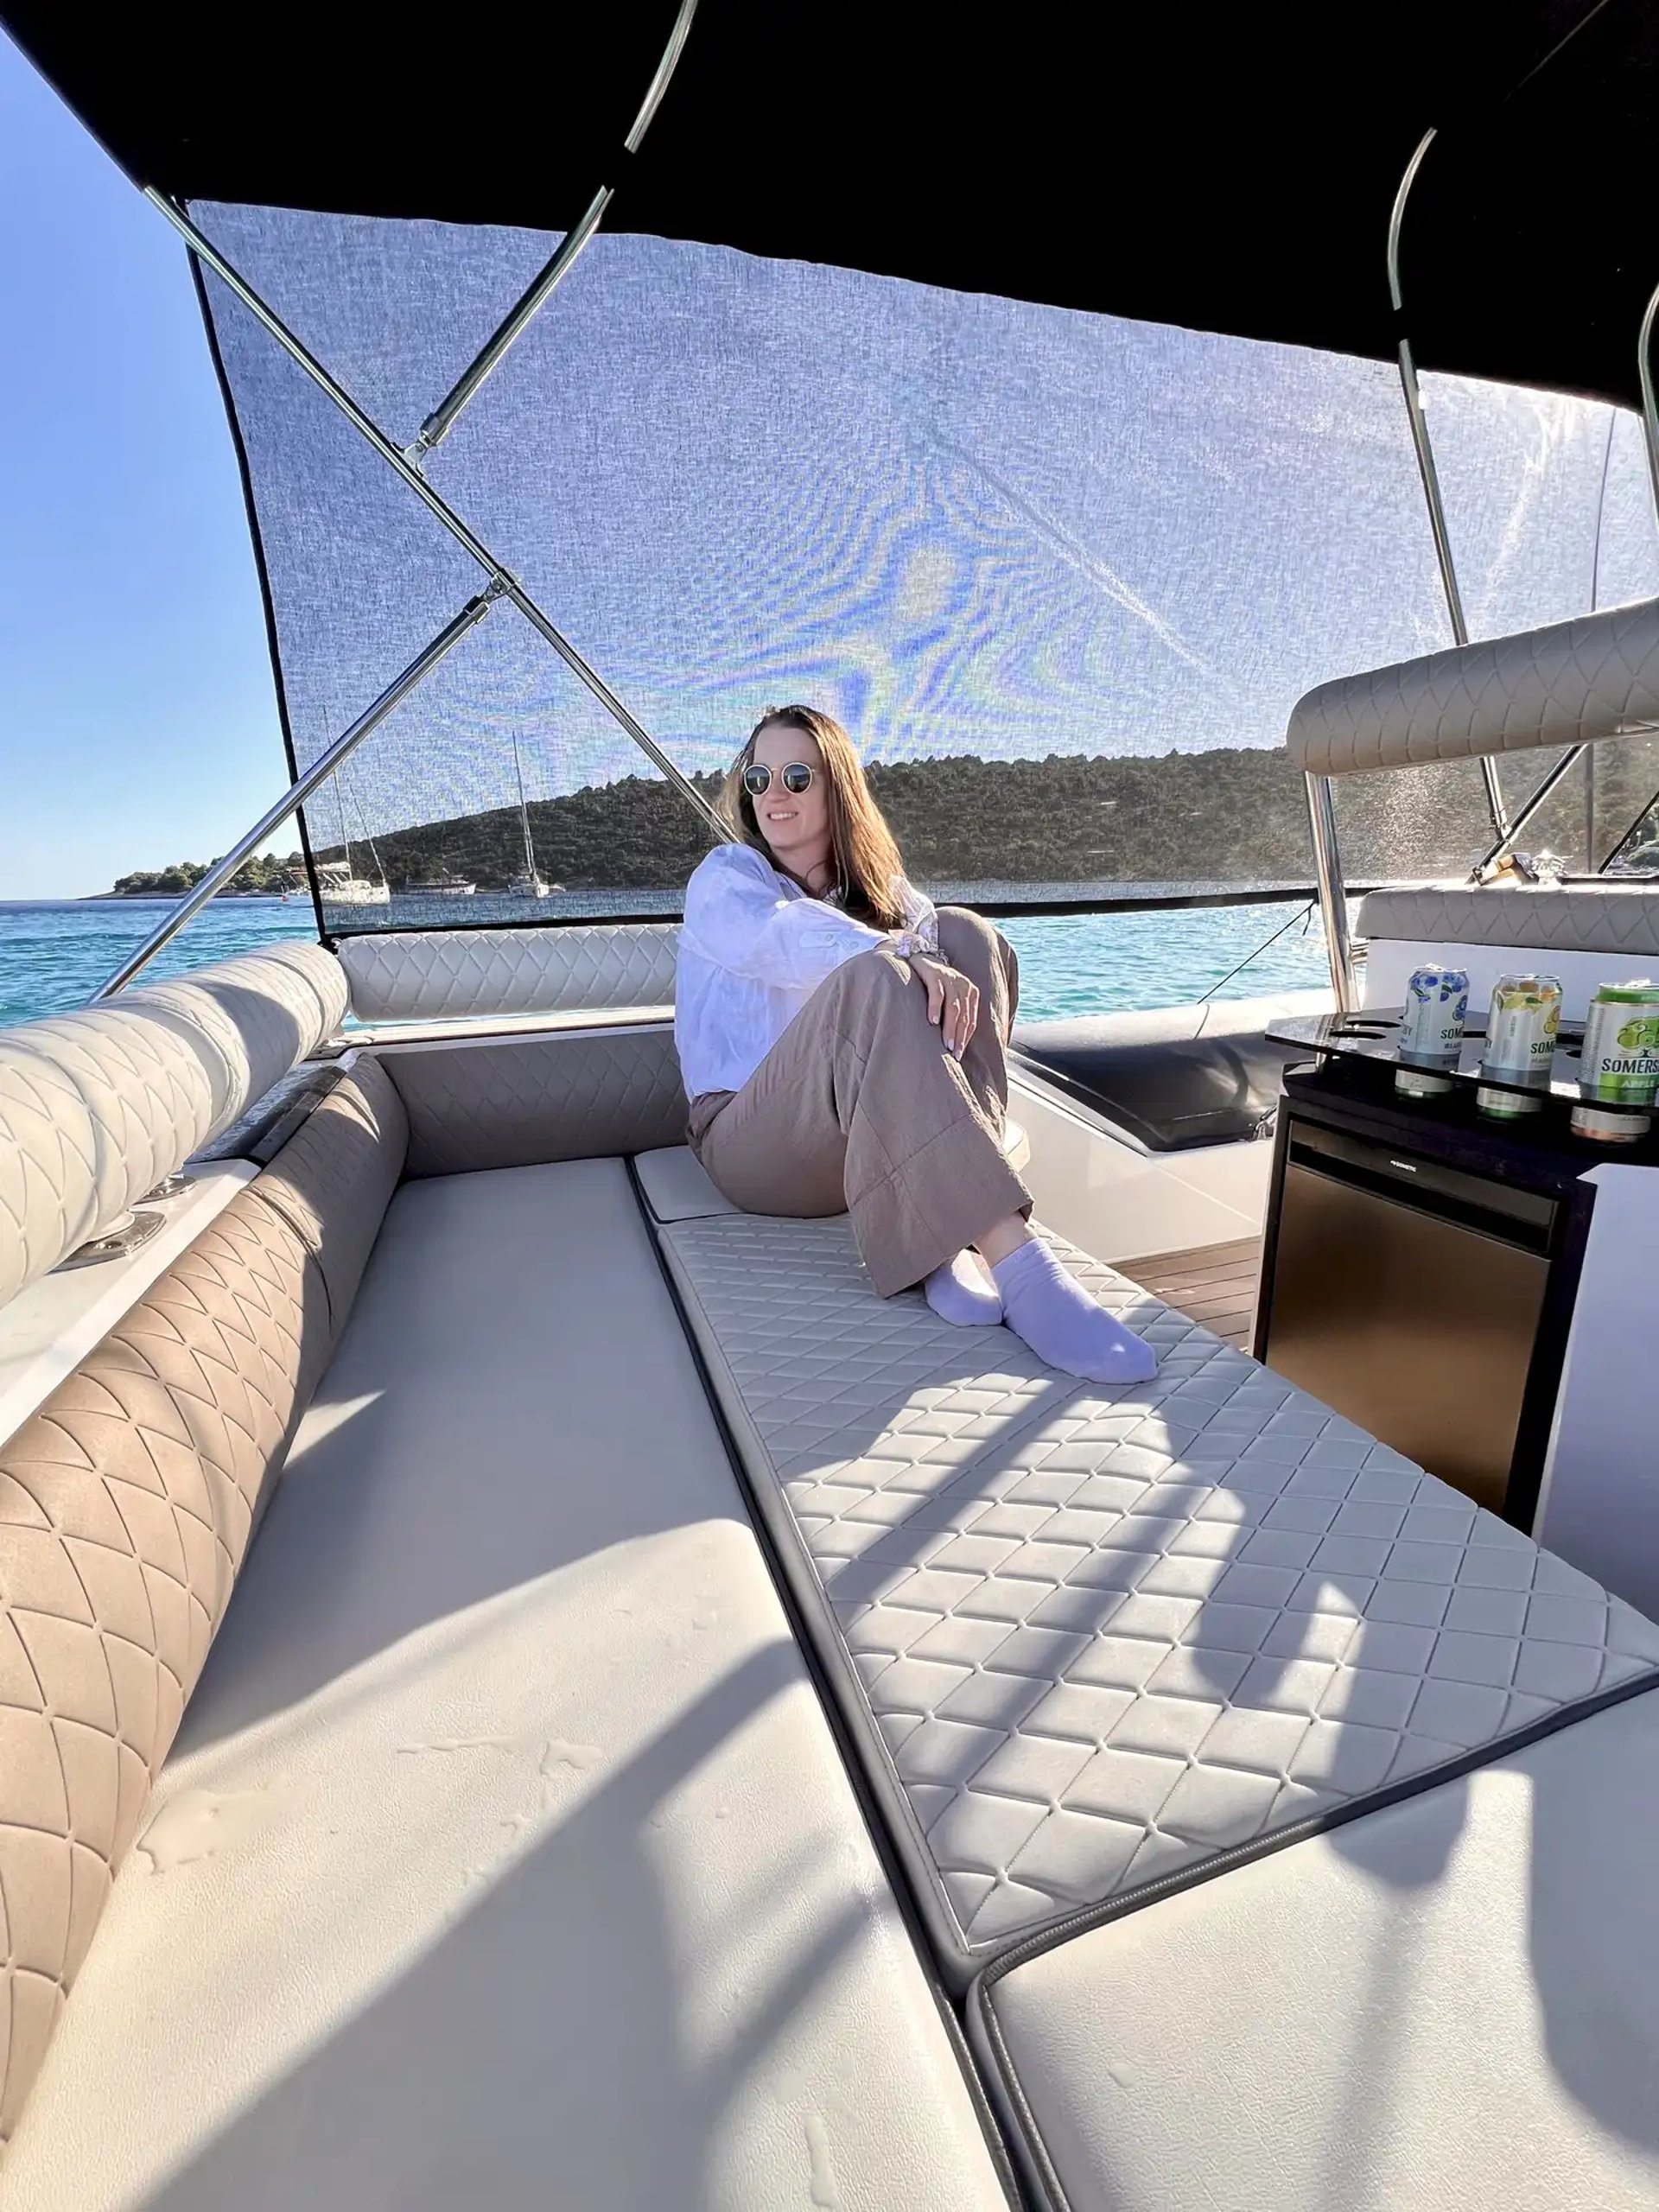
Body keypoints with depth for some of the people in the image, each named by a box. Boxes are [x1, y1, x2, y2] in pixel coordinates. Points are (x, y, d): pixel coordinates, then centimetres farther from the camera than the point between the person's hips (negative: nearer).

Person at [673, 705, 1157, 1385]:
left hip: (886, 1146, 4)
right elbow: (792, 940, -18)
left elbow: (934, 944, 0)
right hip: (755, 1140, -4)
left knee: (963, 935, -14)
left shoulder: (877, 888, 20)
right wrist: (908, 958, -35)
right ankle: (1015, 1261, -43)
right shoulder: (724, 877, 6)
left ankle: (942, 1228, -30)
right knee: (872, 980, -31)